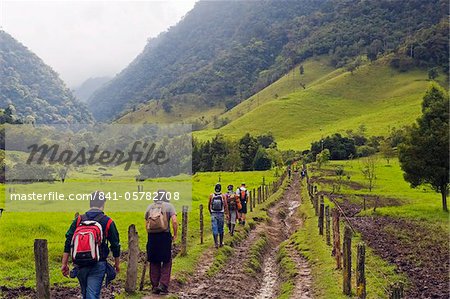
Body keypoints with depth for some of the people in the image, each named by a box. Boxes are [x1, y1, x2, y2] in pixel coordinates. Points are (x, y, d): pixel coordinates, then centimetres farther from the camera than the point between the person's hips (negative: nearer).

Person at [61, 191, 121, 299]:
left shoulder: (78, 220, 3)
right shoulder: (107, 222, -4)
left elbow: (68, 243, 2)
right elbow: (115, 245, 4)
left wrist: (64, 264, 8)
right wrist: (117, 264, 18)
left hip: (80, 265, 4)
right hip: (97, 266, -3)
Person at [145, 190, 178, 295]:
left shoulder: (150, 207, 12)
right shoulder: (169, 206, 0)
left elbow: (146, 224, 10)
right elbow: (174, 221, -11)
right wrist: (175, 235, -1)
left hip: (152, 236, 3)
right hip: (164, 236, -3)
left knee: (154, 263, 13)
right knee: (166, 262, 7)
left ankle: (155, 286, 18)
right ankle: (163, 285, 0)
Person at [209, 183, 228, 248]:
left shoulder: (211, 196, -3)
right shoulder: (223, 196, -6)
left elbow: (209, 206, 6)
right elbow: (226, 205, -8)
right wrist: (227, 214, -4)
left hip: (213, 214, 0)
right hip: (221, 214, 0)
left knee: (214, 229, 0)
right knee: (221, 229, 13)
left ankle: (216, 243, -9)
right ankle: (221, 242, 21)